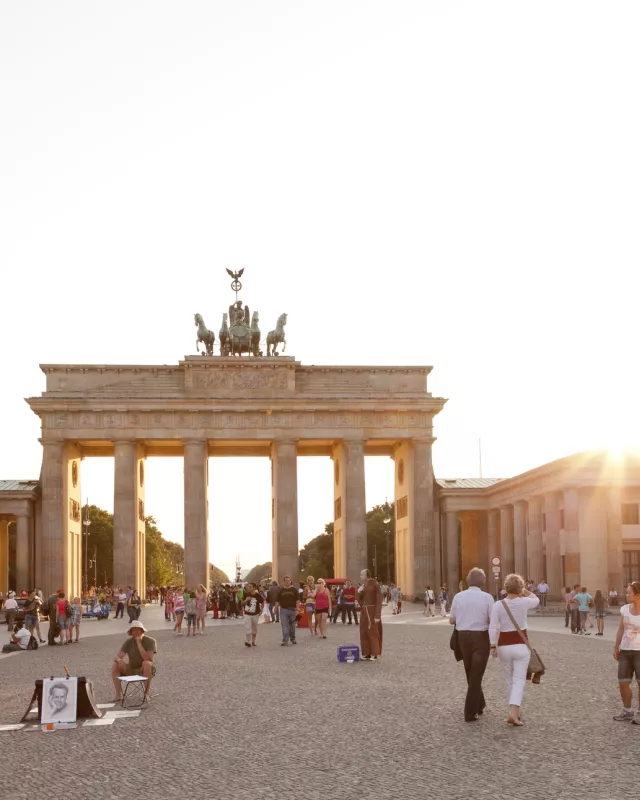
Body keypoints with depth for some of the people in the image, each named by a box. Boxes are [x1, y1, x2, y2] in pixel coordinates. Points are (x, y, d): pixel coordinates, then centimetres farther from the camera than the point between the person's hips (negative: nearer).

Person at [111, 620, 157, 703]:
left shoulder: (150, 641, -13)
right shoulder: (129, 642, -2)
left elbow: (148, 659, -27)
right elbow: (117, 657, -8)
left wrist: (139, 643, -28)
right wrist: (119, 660, -33)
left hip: (146, 671, -4)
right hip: (131, 670, 4)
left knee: (146, 664, -37)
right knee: (115, 666, -18)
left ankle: (146, 693, -28)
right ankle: (118, 695, -19)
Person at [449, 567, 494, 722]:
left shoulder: (458, 597, -1)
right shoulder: (487, 597, -10)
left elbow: (451, 620, 3)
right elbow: (493, 621, -12)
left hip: (463, 636, 3)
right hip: (480, 637, -3)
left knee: (471, 674, 20)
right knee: (476, 675, 2)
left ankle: (479, 705, 32)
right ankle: (470, 713, -1)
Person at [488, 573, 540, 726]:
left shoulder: (498, 605, -8)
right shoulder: (524, 602, -7)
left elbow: (493, 628, -11)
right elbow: (536, 601, 17)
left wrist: (492, 646, -6)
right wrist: (523, 591, 11)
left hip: (504, 646, 1)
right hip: (521, 645, -1)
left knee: (509, 680, 17)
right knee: (519, 680, -2)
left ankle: (516, 710, 26)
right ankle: (513, 712, -19)